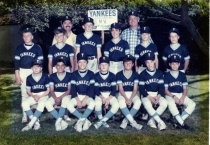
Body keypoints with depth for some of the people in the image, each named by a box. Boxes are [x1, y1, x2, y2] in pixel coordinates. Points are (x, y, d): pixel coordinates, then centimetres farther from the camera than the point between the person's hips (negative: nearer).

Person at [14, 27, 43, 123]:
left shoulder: (37, 48, 0)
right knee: (24, 94, 4)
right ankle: (25, 115, 10)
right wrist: (17, 75, -1)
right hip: (22, 72, 2)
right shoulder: (19, 48, 6)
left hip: (34, 72, -2)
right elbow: (16, 62, 5)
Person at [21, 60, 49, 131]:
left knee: (41, 104, -35)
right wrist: (33, 96, -13)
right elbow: (28, 91, 8)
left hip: (43, 95, -3)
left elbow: (48, 90, -3)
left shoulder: (45, 76, -5)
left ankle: (30, 124, -31)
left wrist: (39, 96, -16)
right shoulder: (29, 78, 2)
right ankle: (36, 122, -22)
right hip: (33, 96, 3)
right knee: (24, 103, -24)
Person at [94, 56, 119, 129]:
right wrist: (102, 98, -21)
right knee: (97, 104, -34)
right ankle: (103, 121, -11)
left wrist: (108, 99, -20)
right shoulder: (96, 76, -1)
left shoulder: (112, 76, 0)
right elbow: (96, 90, -5)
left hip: (110, 95, 1)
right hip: (100, 95, -1)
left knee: (116, 105, -28)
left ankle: (101, 121, -20)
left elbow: (114, 90, -4)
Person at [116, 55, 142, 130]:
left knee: (138, 102, -31)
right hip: (122, 94, -1)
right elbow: (121, 89, -6)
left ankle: (125, 120, -23)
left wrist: (130, 99, -20)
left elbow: (135, 89, -4)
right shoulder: (119, 74, -1)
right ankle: (133, 122, -32)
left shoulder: (135, 74, 2)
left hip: (133, 94, 1)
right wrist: (126, 99, -21)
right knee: (121, 103, -35)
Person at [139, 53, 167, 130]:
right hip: (146, 95, -2)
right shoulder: (142, 74, -1)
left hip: (157, 95, 2)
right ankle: (160, 122, -32)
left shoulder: (159, 73, 5)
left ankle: (151, 120, -19)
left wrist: (158, 96, -14)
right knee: (147, 104, -35)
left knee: (164, 103, -28)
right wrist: (150, 97, -17)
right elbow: (141, 89, -4)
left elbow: (161, 87, 4)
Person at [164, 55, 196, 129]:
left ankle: (179, 122, -21)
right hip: (170, 95, -3)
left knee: (192, 104, -22)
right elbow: (165, 90, -4)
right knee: (171, 104, -38)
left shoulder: (182, 75, 9)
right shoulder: (166, 75, 1)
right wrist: (173, 97, -19)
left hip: (181, 95, 4)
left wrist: (182, 98, -12)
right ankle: (182, 123, -29)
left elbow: (185, 89, 6)